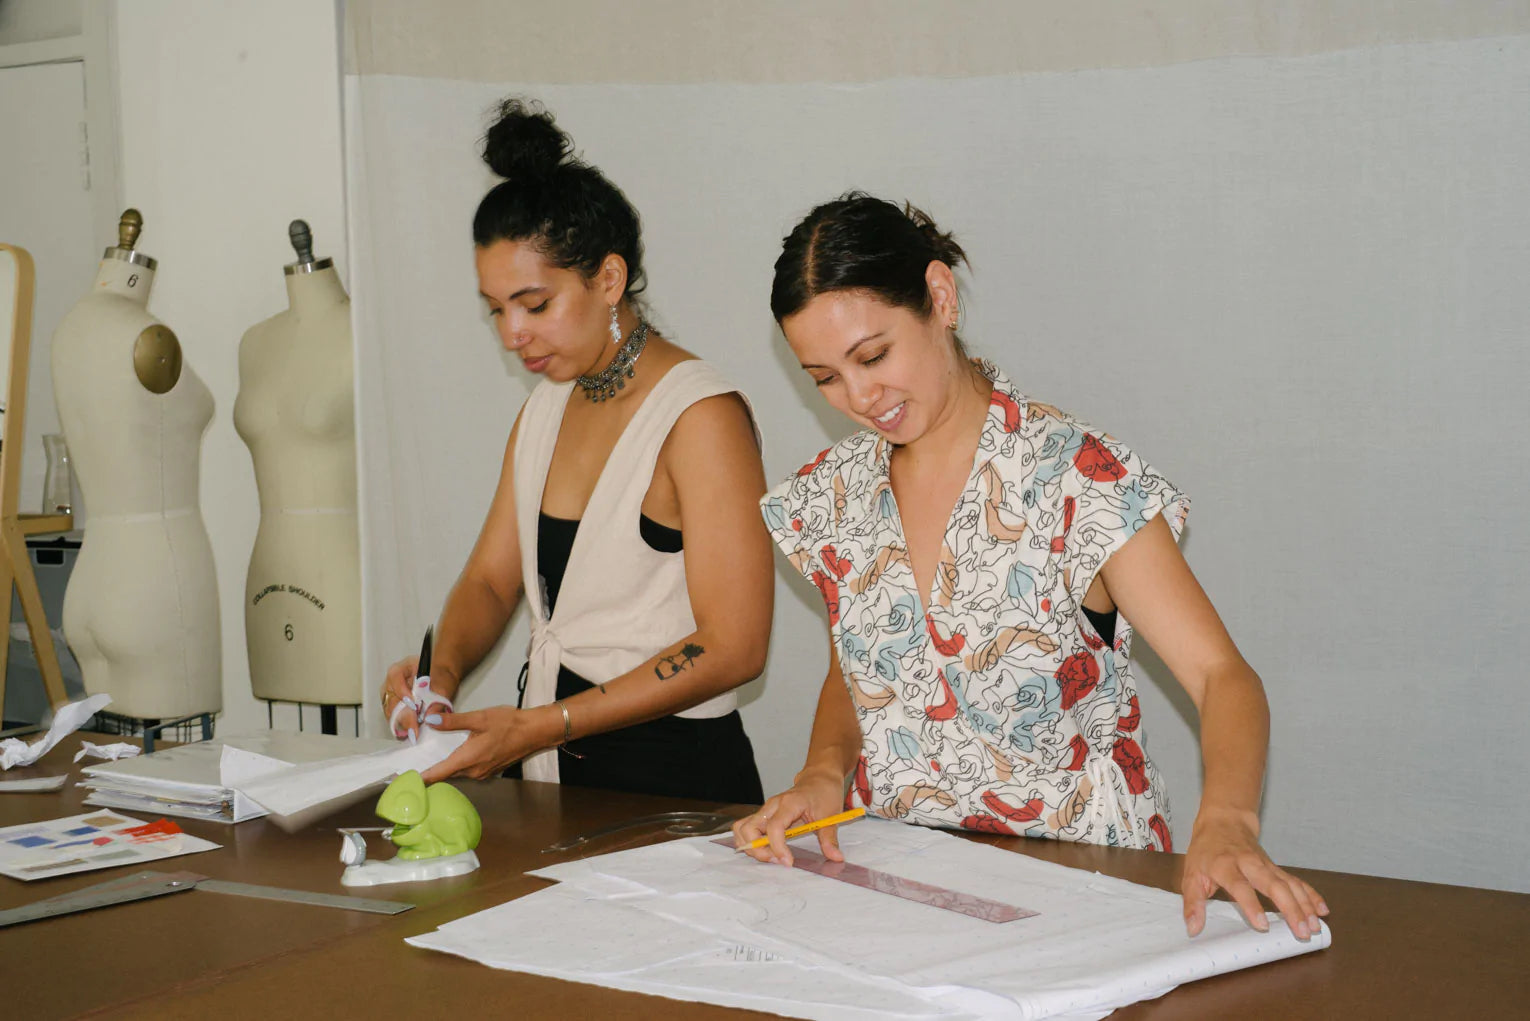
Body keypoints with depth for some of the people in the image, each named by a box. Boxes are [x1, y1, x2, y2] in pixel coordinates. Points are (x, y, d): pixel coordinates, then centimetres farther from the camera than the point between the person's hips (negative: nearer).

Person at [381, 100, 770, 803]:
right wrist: (443, 670, -4)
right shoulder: (545, 408, 14)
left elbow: (732, 647, -16)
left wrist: (542, 727, -19)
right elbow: (491, 578, 19)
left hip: (677, 782, -6)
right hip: (552, 774, 6)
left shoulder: (702, 416, -12)